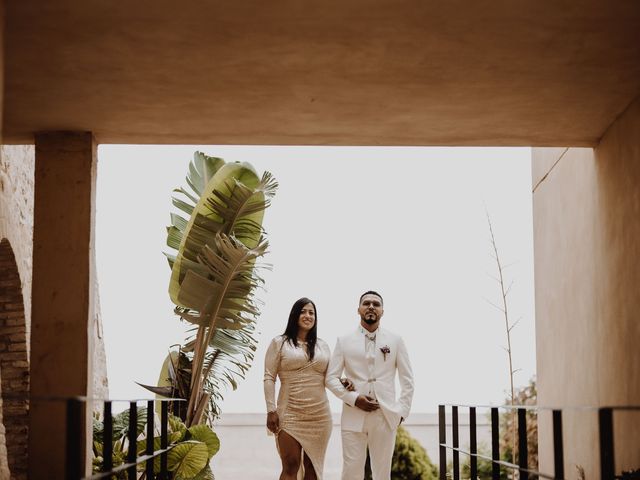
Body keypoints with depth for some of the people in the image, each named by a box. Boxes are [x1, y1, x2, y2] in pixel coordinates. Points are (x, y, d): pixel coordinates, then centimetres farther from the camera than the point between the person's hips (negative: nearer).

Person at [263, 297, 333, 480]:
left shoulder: (322, 346, 14)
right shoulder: (279, 343, 4)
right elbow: (269, 378, -1)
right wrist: (271, 410, -10)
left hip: (319, 415, 4)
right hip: (290, 414, -4)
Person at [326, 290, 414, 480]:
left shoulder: (395, 341, 9)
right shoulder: (344, 341, 7)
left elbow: (407, 380, 10)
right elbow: (331, 377, 3)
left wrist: (402, 411, 1)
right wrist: (353, 398, -10)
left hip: (385, 416, 1)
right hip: (353, 416, -1)